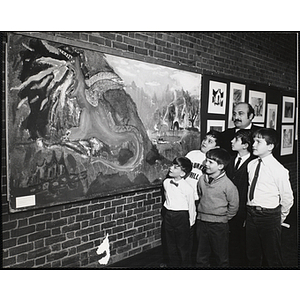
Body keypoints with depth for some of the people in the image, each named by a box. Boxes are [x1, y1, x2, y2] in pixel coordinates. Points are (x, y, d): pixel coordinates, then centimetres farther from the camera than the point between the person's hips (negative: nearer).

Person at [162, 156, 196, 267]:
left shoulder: (188, 188, -20)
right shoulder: (166, 182, -2)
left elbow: (191, 206, -10)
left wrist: (191, 222, -2)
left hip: (181, 217, -5)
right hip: (168, 215, 5)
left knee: (183, 245, 10)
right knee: (170, 245, 17)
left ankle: (184, 264, 28)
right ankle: (172, 264, 34)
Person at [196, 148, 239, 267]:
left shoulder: (227, 184, -15)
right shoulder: (202, 179, -1)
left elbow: (234, 205, -6)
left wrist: (224, 218, 0)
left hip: (218, 225, -5)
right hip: (201, 222, 5)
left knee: (221, 257, 10)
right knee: (201, 256, 17)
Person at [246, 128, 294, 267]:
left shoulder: (279, 170, -15)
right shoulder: (251, 165, 2)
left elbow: (287, 198, -7)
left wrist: (280, 217, 5)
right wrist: (250, 211, 13)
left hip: (270, 217, -5)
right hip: (251, 213, 6)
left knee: (273, 258, 8)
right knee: (252, 256, 18)